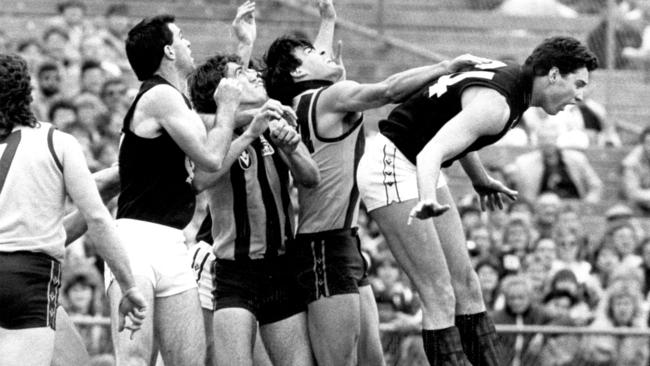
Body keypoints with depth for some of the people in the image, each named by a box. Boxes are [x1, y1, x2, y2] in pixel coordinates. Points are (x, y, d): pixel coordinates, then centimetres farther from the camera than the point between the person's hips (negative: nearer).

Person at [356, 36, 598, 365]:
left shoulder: (510, 78, 5)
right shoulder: (496, 104, -25)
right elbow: (431, 153, -38)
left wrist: (480, 180, 36)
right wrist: (428, 200, -56)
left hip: (416, 167, 10)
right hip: (391, 169, -10)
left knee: (466, 287, 6)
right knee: (440, 297, -15)